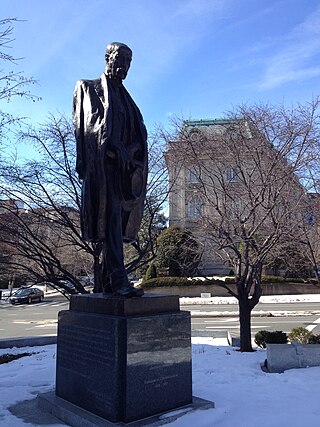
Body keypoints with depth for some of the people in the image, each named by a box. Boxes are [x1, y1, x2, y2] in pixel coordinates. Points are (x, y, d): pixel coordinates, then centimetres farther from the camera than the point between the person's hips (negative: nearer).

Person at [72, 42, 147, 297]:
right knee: (110, 215, -18)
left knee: (116, 220, 2)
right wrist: (114, 150, -18)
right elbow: (91, 122, -4)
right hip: (102, 163, -6)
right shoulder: (88, 88, 13)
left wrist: (128, 153, -5)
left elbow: (139, 132, 17)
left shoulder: (125, 97, 29)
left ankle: (109, 281, 5)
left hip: (124, 166, 6)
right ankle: (118, 280, -23)